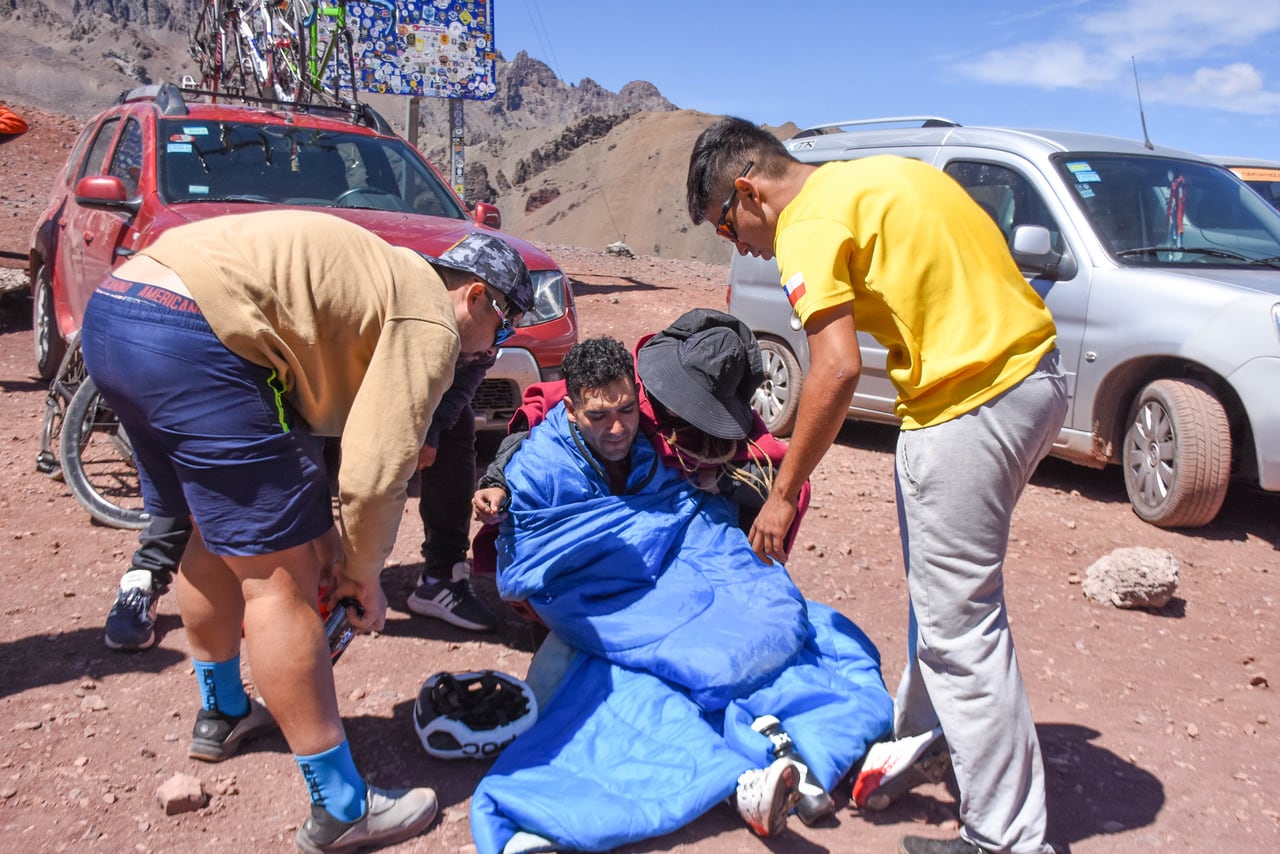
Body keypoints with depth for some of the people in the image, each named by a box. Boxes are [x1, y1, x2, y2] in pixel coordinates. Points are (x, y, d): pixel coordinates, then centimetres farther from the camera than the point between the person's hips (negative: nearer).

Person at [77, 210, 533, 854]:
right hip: (191, 339, -11)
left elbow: (302, 418, 26)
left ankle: (222, 715, 45)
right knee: (281, 580, -5)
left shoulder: (389, 279, 25)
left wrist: (325, 536, 22)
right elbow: (375, 470, -10)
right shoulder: (431, 323, -2)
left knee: (217, 538, 26)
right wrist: (365, 574, 7)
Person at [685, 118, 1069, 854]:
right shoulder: (877, 175, 18)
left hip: (970, 402, -10)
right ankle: (917, 736, 41)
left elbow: (838, 369, -19)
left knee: (961, 628, 0)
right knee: (945, 593, 23)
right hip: (1036, 372, 10)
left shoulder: (810, 223, -9)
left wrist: (783, 495, -9)